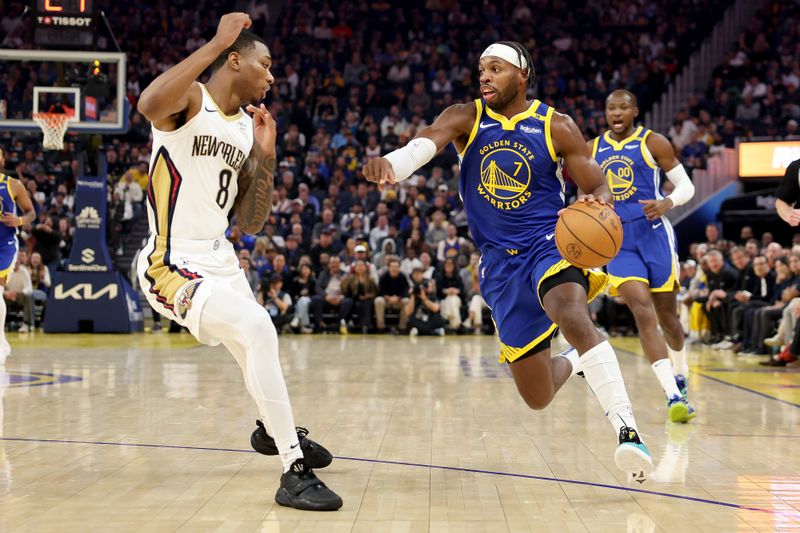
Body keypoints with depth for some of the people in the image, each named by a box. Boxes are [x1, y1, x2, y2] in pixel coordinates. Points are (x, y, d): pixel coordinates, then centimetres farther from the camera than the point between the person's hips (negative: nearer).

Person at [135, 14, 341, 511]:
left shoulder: (247, 128, 10)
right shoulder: (189, 100, -11)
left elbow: (252, 223, 11)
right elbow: (149, 105, -39)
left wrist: (266, 155, -1)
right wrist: (217, 42, -34)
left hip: (220, 259, 9)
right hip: (173, 264, -9)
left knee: (257, 340, 28)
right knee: (258, 329, -29)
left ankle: (275, 428, 58)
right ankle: (294, 473, -23)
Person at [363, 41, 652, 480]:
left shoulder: (557, 127, -1)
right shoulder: (465, 119, 0)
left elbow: (598, 188, 3)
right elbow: (424, 143, -21)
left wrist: (598, 204, -24)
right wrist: (389, 163, -45)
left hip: (549, 243, -2)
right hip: (499, 261, 3)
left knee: (572, 315, -39)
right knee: (537, 397, 5)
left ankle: (626, 428, -37)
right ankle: (575, 362, 40)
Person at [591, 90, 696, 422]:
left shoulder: (653, 143, -1)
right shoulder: (592, 149, 9)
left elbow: (686, 186, 0)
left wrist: (666, 204, -19)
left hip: (654, 235, -1)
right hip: (617, 242, 1)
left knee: (667, 315, 9)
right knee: (643, 312, -17)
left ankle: (680, 373, 39)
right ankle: (673, 395, -21)